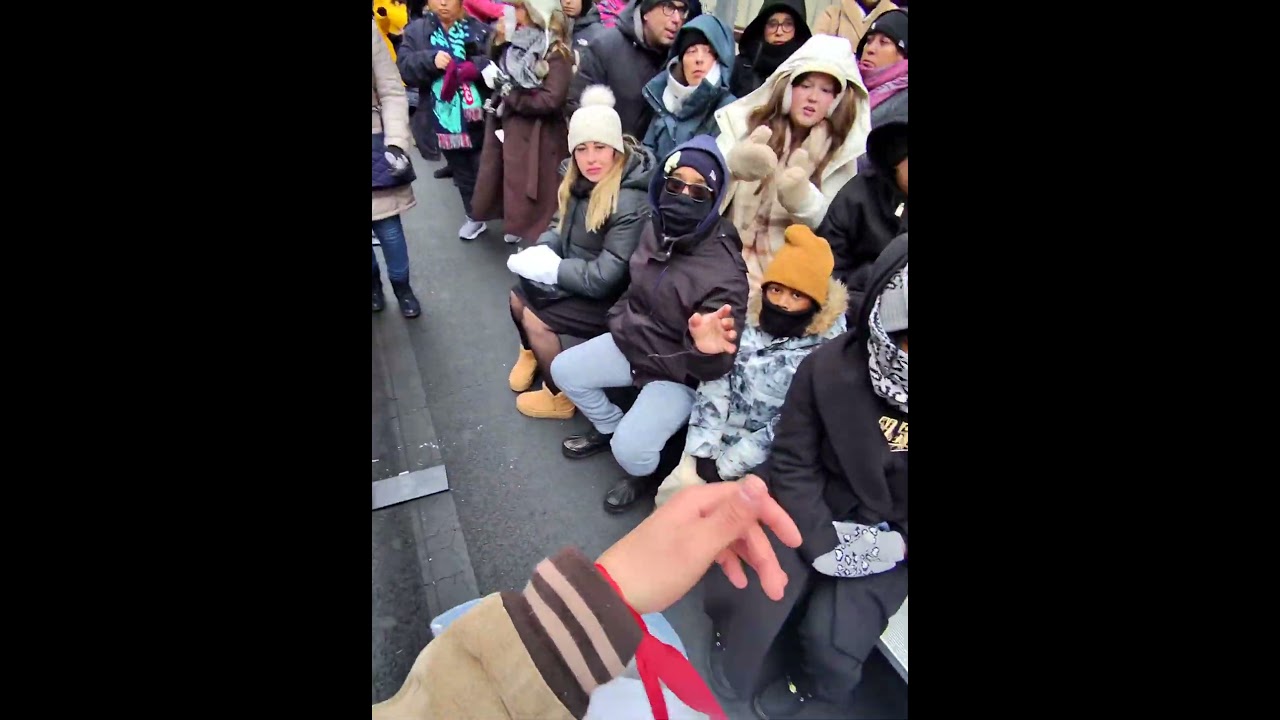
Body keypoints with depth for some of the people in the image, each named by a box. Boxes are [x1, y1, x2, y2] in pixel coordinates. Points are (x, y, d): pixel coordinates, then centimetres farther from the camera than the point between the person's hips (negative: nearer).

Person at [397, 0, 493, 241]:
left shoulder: (478, 29, 2)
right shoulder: (416, 31, 8)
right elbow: (404, 68, -1)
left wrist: (474, 67, -24)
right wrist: (430, 60, -18)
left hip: (478, 118, -3)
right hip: (444, 120, 3)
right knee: (462, 174, 15)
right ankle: (474, 217, 32)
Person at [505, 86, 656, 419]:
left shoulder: (630, 203, -31)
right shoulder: (582, 180, -3)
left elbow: (605, 277, -30)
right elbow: (566, 231, 11)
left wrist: (550, 267, -21)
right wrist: (541, 251, -8)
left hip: (611, 299, -8)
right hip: (581, 277, 8)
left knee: (535, 318, -13)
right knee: (518, 296, 6)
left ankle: (560, 396, 9)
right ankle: (531, 353, 37)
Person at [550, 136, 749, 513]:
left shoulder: (725, 271, -29)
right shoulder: (656, 229, -8)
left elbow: (716, 363, -30)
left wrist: (706, 348, -51)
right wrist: (621, 321, 12)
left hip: (680, 370, -7)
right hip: (632, 341, 7)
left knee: (630, 449, -21)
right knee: (564, 370, 8)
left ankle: (642, 472, 18)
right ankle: (609, 427, 31)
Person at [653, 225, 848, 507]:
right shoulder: (748, 319, -3)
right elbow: (714, 383, -5)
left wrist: (725, 465, -14)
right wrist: (704, 453, -12)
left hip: (770, 457, -2)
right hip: (720, 435, 3)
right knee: (677, 490, -14)